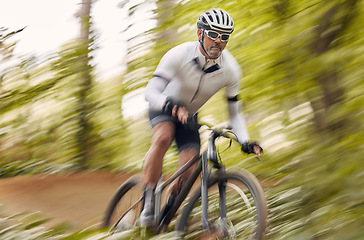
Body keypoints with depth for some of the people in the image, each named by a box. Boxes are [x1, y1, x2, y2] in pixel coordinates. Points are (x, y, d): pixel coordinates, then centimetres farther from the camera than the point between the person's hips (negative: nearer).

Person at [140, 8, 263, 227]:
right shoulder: (180, 55, -29)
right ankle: (147, 203, -31)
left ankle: (167, 214, 10)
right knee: (163, 137, -37)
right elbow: (151, 92, -36)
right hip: (165, 108, -3)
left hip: (190, 116, 3)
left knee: (190, 171, -14)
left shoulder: (230, 70, -20)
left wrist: (245, 141, -24)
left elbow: (234, 112, -8)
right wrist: (172, 105, -57)